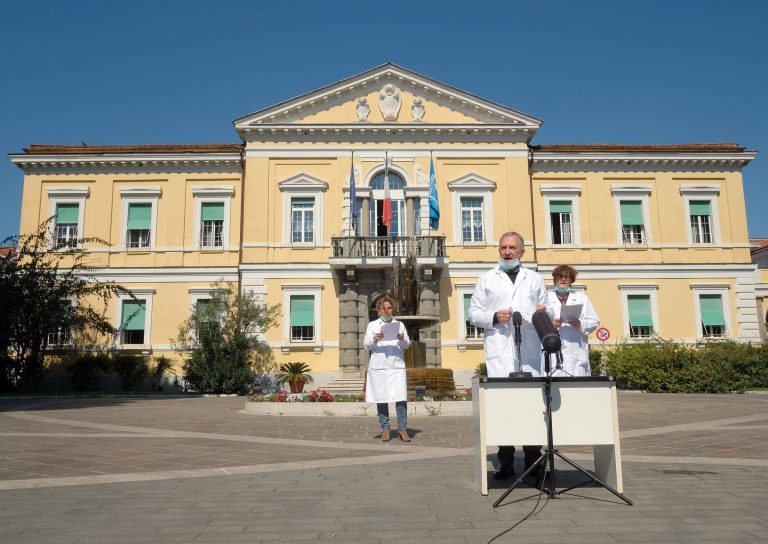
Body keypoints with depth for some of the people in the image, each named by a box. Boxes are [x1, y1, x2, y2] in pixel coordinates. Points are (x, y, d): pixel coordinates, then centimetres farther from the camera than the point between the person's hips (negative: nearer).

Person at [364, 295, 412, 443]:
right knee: (381, 397, 1)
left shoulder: (399, 324, 16)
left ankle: (402, 428, -2)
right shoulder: (372, 325, 13)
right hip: (379, 366, 0)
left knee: (401, 397, -8)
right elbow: (367, 345, 4)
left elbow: (407, 344, 10)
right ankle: (385, 429, 10)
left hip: (397, 365, 1)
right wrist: (374, 340, -16)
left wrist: (402, 339, -12)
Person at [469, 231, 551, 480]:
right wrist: (494, 317, -8)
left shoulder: (535, 279, 20)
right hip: (499, 353, -1)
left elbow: (547, 312, 19)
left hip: (530, 351, 1)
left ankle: (533, 460, 8)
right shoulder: (487, 279, 15)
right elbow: (474, 314, 10)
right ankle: (506, 462, 4)